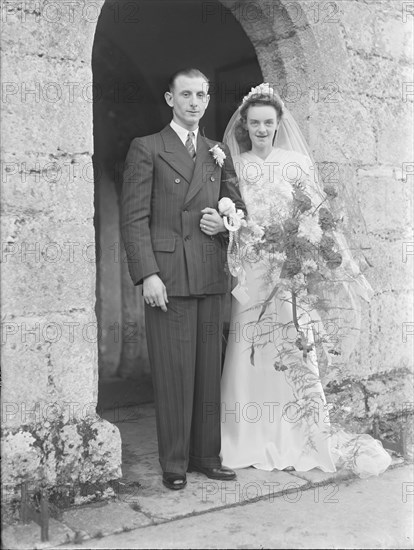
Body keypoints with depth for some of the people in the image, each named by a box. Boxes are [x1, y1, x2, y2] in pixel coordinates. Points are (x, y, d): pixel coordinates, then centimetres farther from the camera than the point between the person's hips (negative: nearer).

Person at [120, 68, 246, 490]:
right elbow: (134, 217, -3)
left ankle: (206, 455, 19)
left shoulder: (219, 154, 18)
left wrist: (224, 222, -1)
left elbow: (237, 207, 23)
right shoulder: (146, 149, 4)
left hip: (210, 276, 4)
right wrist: (148, 274, -13)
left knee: (209, 368, 7)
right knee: (173, 371, -1)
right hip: (167, 275, -4)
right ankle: (174, 463, 11)